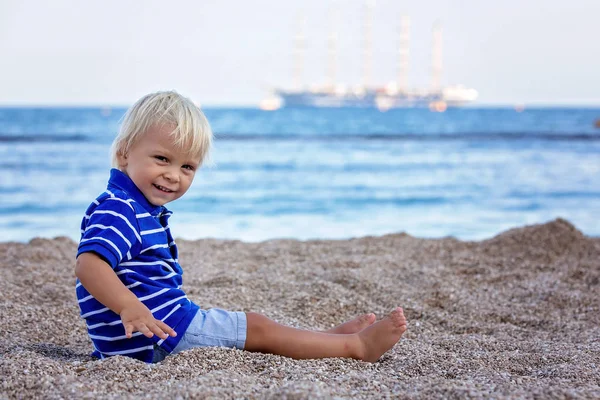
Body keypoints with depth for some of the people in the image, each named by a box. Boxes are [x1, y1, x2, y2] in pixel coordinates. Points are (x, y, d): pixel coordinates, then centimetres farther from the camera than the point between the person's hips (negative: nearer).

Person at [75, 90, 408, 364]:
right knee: (257, 329, -4)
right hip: (156, 333, -11)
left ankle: (332, 336, 26)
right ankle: (357, 345, 5)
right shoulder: (117, 210, -20)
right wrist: (130, 307, -47)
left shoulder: (142, 211, 15)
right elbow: (88, 263, -36)